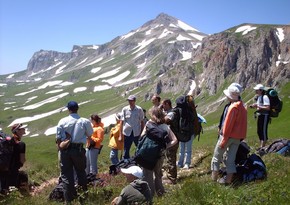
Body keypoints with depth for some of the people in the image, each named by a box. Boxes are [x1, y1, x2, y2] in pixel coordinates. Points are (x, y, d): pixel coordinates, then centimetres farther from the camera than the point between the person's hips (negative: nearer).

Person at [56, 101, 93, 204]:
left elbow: (58, 138, -4)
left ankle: (69, 199, 14)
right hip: (79, 150, 0)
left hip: (65, 150, 0)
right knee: (81, 171, 19)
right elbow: (89, 135, 3)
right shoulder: (85, 121, -9)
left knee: (66, 174, 9)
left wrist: (61, 149, 12)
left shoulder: (62, 121, -7)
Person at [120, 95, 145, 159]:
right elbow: (122, 122, 0)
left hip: (137, 133, -1)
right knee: (126, 151, 7)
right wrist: (120, 134, -2)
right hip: (127, 133, 1)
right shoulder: (125, 109, -2)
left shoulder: (139, 109, -3)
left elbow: (142, 122, 2)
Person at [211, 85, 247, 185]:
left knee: (217, 156, 7)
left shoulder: (233, 107, -18)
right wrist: (241, 136, 18)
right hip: (238, 137, 8)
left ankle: (214, 177, 11)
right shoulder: (242, 106, 8)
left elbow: (228, 124, -19)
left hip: (229, 135, -7)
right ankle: (228, 179, 13)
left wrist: (224, 140, -17)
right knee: (231, 158, 12)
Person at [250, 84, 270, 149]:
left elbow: (268, 108, -21)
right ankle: (261, 145, 24)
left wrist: (258, 106, -23)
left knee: (263, 131, -5)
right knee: (259, 131, 14)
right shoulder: (258, 97, 11)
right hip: (260, 116, 9)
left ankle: (263, 146, 0)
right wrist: (254, 106, 2)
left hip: (265, 116, -9)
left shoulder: (265, 97, -16)